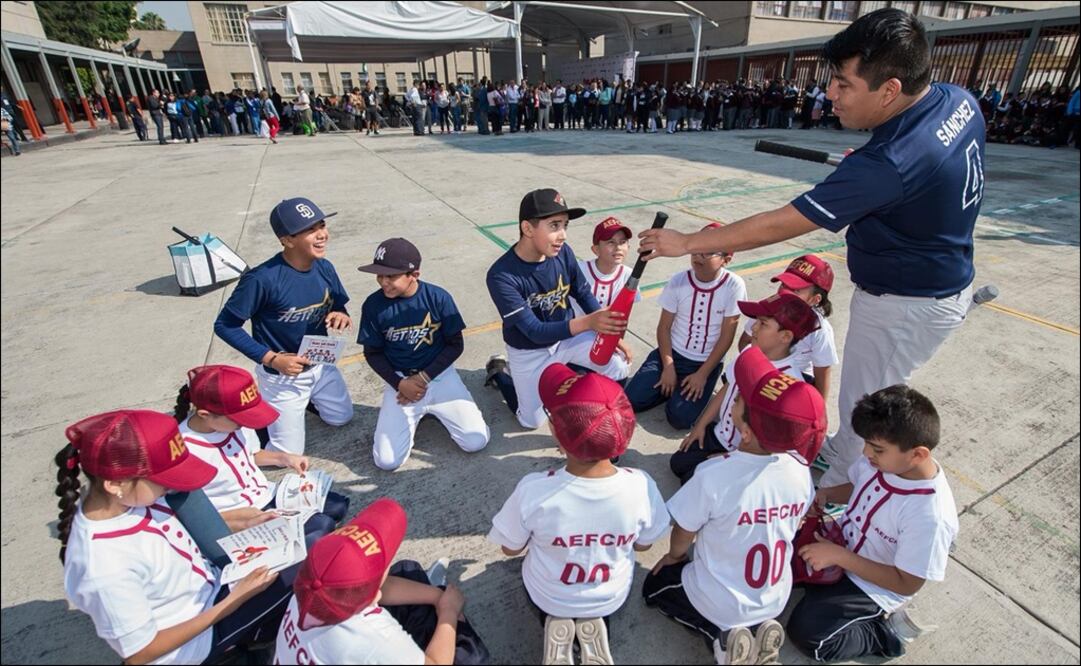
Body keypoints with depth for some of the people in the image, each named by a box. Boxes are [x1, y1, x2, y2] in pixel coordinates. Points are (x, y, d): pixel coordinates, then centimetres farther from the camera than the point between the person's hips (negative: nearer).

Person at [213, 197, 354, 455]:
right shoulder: (262, 278, -30)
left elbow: (339, 306, 3)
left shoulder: (325, 267, -11)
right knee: (289, 455, 7)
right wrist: (271, 359, -25)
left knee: (341, 418, 25)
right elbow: (225, 325, -20)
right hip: (280, 374, -5)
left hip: (321, 364, 6)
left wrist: (342, 316, -22)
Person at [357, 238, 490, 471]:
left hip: (439, 375, 0)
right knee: (387, 461, -12)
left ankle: (431, 408, 15)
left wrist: (424, 377, -14)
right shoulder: (373, 305, -10)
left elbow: (455, 345, -5)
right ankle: (416, 414, 16)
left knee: (476, 442, -11)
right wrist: (399, 384, -13)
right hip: (400, 380, 1)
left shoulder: (438, 297, -13)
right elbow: (373, 353, 1)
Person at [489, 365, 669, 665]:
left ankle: (554, 624, 10)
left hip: (548, 596, -1)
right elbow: (643, 545, -10)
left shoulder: (533, 490, -37)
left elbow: (511, 549, -16)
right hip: (613, 598, 1)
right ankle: (596, 623, 12)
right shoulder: (641, 485, -32)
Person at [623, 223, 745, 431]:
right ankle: (672, 386, 13)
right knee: (631, 400, -12)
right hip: (673, 353, 2)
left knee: (679, 417, -19)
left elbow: (727, 336, -11)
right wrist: (668, 367, -12)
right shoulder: (678, 281, -9)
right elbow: (664, 327, -4)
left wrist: (702, 375, -13)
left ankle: (686, 389, 12)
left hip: (707, 362, -2)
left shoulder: (734, 286, -14)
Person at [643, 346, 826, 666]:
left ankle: (720, 636, 4)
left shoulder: (714, 475, -34)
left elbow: (682, 537, -15)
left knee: (655, 585, 22)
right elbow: (789, 529, 1)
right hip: (776, 599, 5)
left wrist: (675, 555, 7)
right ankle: (758, 628, 11)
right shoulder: (800, 469, -18)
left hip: (721, 603, -4)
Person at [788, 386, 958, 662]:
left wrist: (839, 556, -27)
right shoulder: (886, 458, -16)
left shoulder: (930, 515, -34)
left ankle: (889, 632, 6)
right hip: (839, 542, 6)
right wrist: (825, 494, -14)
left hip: (873, 585, -6)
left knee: (806, 632, -13)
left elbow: (906, 584, -22)